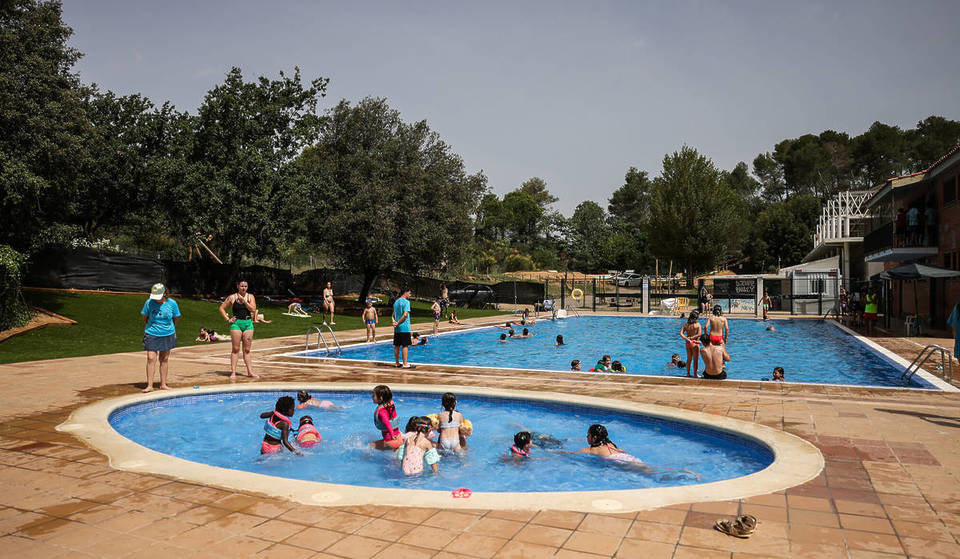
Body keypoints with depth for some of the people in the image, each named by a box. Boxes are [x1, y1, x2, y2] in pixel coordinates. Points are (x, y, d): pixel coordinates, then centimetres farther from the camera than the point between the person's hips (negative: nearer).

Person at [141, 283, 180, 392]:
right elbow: (145, 317, 5)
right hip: (152, 334, -1)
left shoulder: (172, 303, -8)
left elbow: (176, 318, 7)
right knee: (151, 359, -7)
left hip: (167, 335, 1)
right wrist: (149, 327, 11)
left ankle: (163, 384, 17)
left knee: (164, 359, 9)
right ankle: (149, 385, -1)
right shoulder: (149, 303, -10)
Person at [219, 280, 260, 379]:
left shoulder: (250, 296, 5)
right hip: (236, 323, -2)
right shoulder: (232, 297, 2)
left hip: (248, 323, 2)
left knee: (247, 349, 6)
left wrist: (243, 300, -13)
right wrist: (228, 319, -2)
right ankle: (233, 372, 1)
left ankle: (250, 371, 9)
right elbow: (221, 308, 8)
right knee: (235, 349, -2)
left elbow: (253, 309, -9)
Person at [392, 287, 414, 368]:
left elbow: (394, 314, 15)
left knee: (397, 346, 10)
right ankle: (405, 364, -4)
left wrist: (394, 321, -1)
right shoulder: (406, 302, -11)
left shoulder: (396, 302, 15)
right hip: (404, 328, -8)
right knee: (405, 346, -4)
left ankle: (397, 363, 16)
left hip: (397, 328, 8)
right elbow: (405, 315, -20)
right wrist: (398, 323, -13)